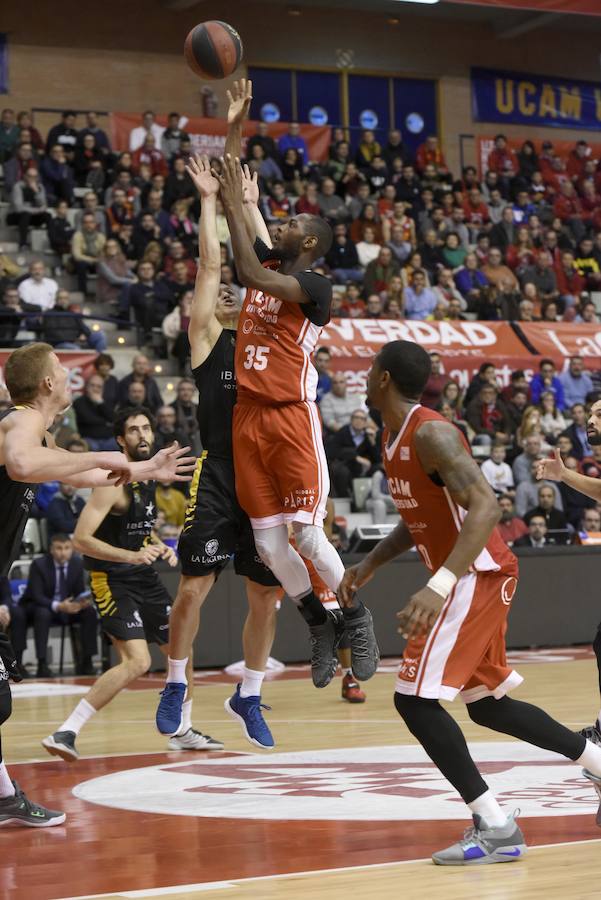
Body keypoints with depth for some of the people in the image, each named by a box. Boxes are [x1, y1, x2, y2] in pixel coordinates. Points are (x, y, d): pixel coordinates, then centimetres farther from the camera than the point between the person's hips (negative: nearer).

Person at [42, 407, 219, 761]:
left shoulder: (149, 476, 7)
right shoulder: (114, 482, -19)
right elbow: (82, 539, -25)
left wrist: (160, 546, 5)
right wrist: (132, 555, -33)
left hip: (145, 577, 9)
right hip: (113, 580, -9)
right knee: (137, 661, -22)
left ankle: (183, 731, 35)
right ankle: (65, 733, -21)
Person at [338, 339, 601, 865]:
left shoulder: (431, 433, -20)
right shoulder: (394, 438, 11)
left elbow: (486, 507, -31)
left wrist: (438, 586, -40)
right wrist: (369, 565, 17)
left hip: (478, 575, -10)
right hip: (470, 578, 10)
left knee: (414, 699, -14)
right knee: (486, 704, 20)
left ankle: (496, 828, -13)